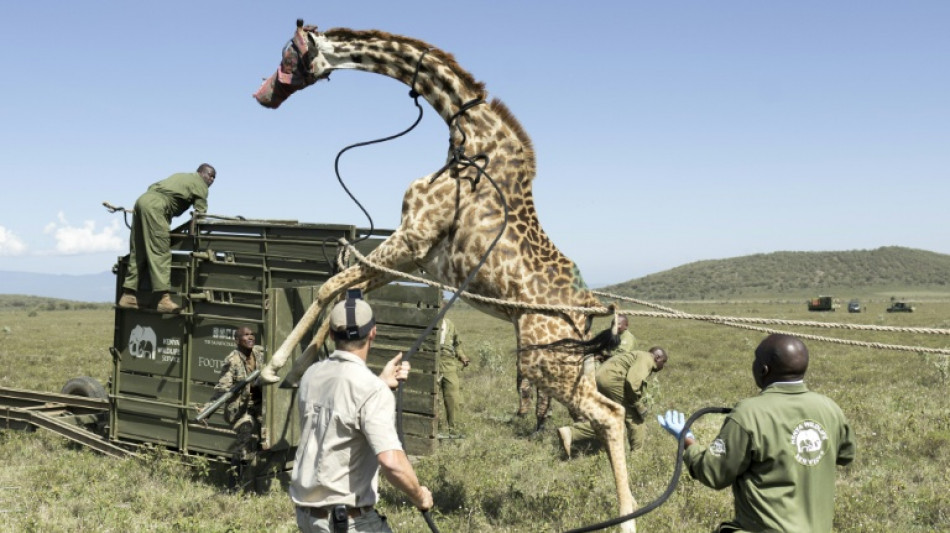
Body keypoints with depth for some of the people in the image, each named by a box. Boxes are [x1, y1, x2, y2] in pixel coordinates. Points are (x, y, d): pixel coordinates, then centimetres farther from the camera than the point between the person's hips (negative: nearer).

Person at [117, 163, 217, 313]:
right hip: (155, 206, -9)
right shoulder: (200, 185, 10)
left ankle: (128, 295, 7)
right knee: (161, 252, -14)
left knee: (138, 253, 9)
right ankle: (163, 298, -23)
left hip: (143, 199, 9)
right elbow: (200, 214, 3)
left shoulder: (181, 176, 33)